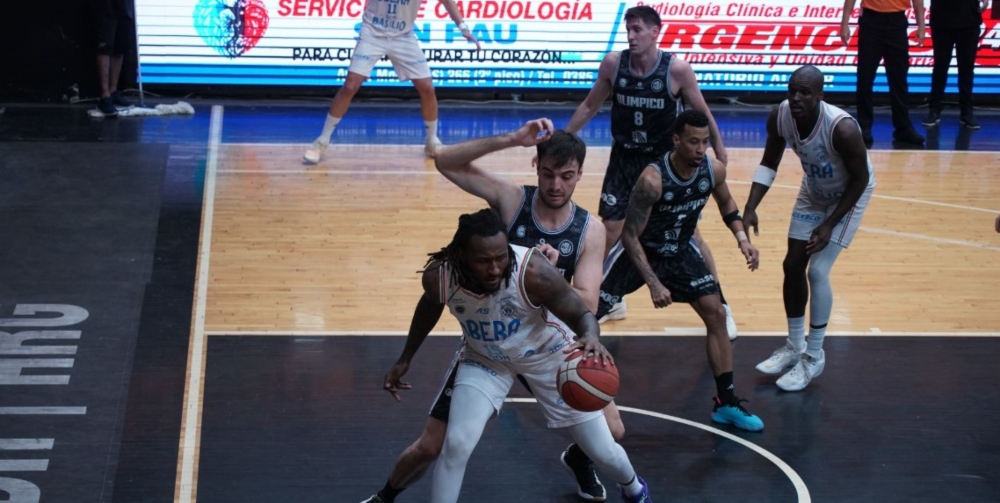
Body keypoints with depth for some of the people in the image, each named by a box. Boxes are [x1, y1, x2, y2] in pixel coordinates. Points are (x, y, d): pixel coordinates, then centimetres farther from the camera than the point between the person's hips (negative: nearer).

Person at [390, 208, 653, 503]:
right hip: (483, 358, 1)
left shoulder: (532, 270, -39)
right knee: (456, 444, -20)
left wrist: (591, 338, -54)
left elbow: (582, 314, -30)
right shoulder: (437, 276, -28)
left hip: (547, 354, -1)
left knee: (602, 451, 7)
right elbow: (430, 306, -3)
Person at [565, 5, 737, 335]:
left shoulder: (677, 69, -18)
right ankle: (611, 301, 24)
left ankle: (720, 307, 16)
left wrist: (719, 151, -2)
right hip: (624, 159, 3)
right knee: (609, 232, 2)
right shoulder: (612, 64, -10)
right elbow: (590, 106, 5)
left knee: (690, 236, 2)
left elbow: (702, 113, -5)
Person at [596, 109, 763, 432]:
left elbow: (726, 203, 7)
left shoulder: (714, 170, -17)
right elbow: (630, 236, -27)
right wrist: (653, 283, -33)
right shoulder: (653, 179, -33)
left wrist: (742, 238, -10)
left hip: (680, 252, 5)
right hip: (639, 250, -4)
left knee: (717, 314, -3)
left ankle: (727, 403, 7)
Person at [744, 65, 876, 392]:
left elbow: (860, 179, -24)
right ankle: (795, 345, 27)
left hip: (849, 194, -6)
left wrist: (829, 225, -24)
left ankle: (814, 357, 4)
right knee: (793, 265, 8)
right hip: (813, 190, 6)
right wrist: (750, 208, -17)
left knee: (817, 271, -12)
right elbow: (769, 163, -6)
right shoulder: (780, 117, -23)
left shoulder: (842, 129, -38)